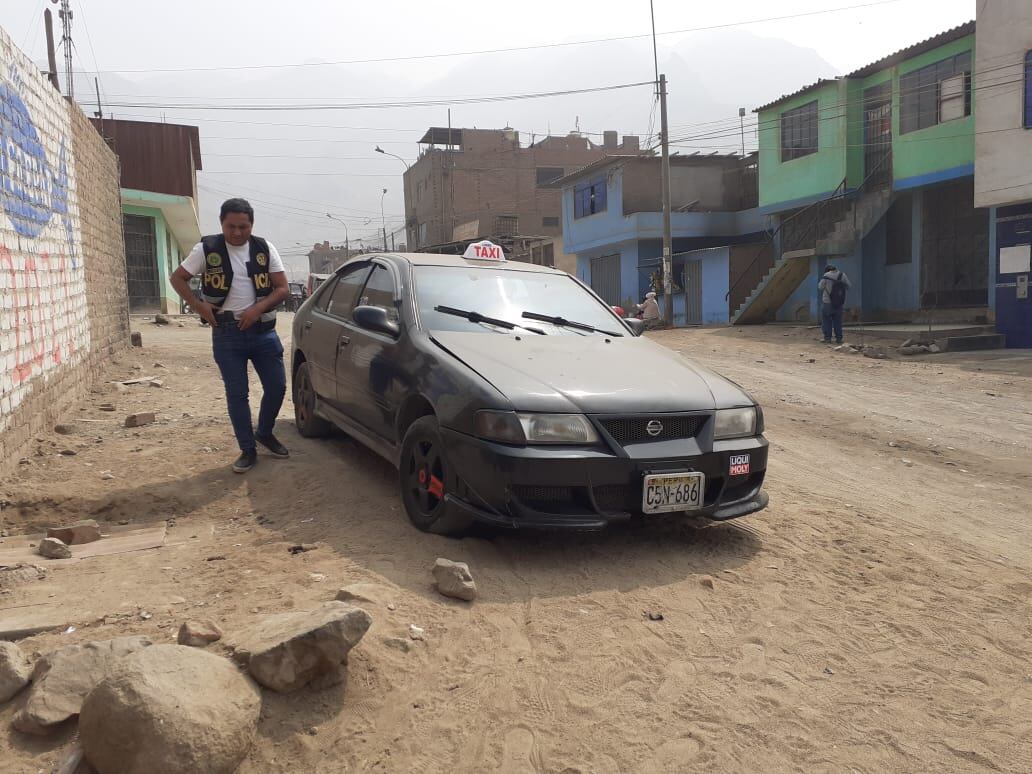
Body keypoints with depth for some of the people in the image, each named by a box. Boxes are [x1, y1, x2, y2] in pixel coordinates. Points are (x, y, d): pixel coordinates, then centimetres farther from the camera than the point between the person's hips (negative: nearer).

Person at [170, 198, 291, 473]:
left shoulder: (265, 249, 1)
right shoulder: (207, 249, -3)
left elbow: (283, 288, 0)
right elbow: (178, 278, 5)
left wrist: (257, 308, -15)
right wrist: (199, 306, -8)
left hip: (263, 331, 2)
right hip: (227, 334, -2)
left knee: (277, 387, 4)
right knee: (237, 394, 1)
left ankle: (265, 433, 29)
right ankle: (248, 450, 11)